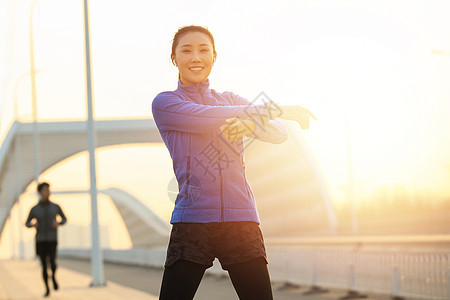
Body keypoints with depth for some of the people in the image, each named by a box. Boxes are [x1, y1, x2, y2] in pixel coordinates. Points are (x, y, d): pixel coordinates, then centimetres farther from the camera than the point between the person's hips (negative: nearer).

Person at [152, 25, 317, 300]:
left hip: (241, 218, 3)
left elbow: (279, 133, 6)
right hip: (192, 222, -3)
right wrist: (275, 109, -14)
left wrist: (249, 124, -18)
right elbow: (204, 118, -12)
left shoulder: (232, 101, 19)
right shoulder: (164, 103, 7)